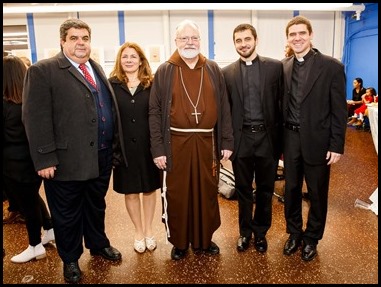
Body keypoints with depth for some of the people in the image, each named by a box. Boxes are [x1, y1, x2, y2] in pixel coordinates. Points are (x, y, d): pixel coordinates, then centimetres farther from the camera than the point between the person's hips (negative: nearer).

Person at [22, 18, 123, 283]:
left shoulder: (97, 69, 13)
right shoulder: (43, 71, -9)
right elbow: (36, 118, -14)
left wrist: (113, 145, 11)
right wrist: (45, 158, -18)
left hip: (101, 157, 6)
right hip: (67, 160, -5)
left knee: (96, 206, 23)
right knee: (67, 214, 13)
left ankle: (98, 244, 45)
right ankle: (70, 259, 34)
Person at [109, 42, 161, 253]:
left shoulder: (151, 85, 0)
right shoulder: (112, 85, 0)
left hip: (147, 147, 0)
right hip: (124, 148, 0)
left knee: (149, 189, 13)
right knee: (130, 192, 11)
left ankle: (148, 230, 32)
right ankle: (139, 232, 31)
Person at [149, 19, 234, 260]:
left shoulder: (213, 70, 8)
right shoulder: (164, 72, 2)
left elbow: (224, 108, 6)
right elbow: (155, 112, -2)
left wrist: (227, 142, 1)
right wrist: (158, 148, -8)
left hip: (207, 142, 2)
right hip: (176, 143, -1)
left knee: (207, 193, 11)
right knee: (177, 194, 7)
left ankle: (205, 239, 31)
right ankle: (179, 242, 27)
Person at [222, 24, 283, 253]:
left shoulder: (275, 67, 1)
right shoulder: (227, 73, 3)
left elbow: (281, 102, 0)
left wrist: (282, 138, -4)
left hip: (267, 137, 0)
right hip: (241, 138, 1)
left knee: (265, 189, 13)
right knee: (243, 189, 13)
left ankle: (260, 232, 33)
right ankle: (245, 231, 32)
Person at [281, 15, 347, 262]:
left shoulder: (332, 66, -7)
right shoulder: (283, 67, 3)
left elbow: (339, 110, -7)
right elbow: (280, 105, 6)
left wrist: (337, 146, -9)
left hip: (317, 141, -2)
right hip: (290, 140, 3)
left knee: (317, 193, 11)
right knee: (291, 190, 14)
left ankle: (311, 238, 32)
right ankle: (294, 233, 35)